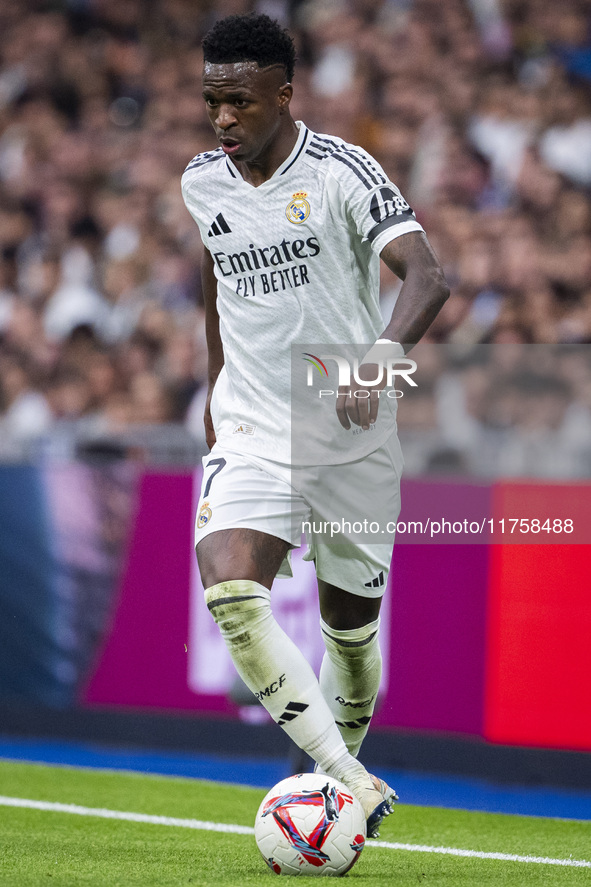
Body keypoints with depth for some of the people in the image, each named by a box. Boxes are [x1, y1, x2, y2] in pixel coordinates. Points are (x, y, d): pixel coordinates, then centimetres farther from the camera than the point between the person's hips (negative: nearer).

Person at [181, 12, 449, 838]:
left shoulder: (341, 171, -14)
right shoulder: (202, 182, 2)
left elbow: (427, 275, -25)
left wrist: (379, 359, -43)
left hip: (354, 439, -2)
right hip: (252, 434, 3)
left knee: (350, 624, 8)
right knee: (230, 593, -23)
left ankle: (341, 762, 36)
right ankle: (352, 787, -26)